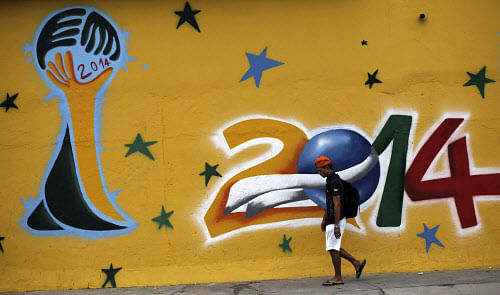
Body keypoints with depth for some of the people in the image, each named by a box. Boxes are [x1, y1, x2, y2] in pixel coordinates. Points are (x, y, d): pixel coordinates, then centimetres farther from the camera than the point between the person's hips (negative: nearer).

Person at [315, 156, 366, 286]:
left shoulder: (334, 182, -18)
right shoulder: (330, 180, 14)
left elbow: (337, 205, -22)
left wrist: (336, 226, -23)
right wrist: (324, 220, 25)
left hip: (336, 221, -10)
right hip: (331, 220, 10)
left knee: (333, 248, -3)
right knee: (334, 248, 15)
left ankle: (338, 278, 6)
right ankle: (356, 263, 19)